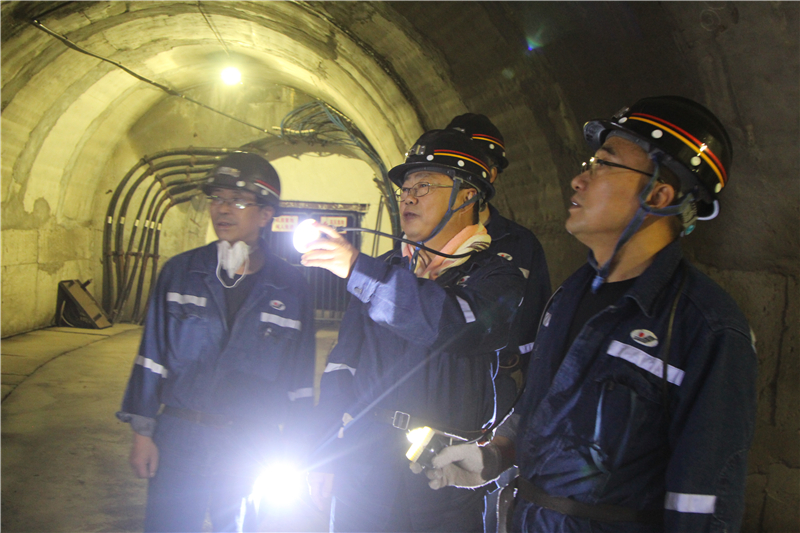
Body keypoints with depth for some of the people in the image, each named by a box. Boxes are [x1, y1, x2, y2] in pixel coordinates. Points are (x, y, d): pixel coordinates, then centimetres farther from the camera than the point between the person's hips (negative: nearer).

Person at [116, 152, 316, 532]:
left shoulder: (291, 287, -2)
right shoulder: (180, 271, 1)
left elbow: (300, 378, 1)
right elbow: (153, 355, 3)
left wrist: (291, 451, 2)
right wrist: (142, 430, 1)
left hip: (250, 447, 0)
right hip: (177, 436, 1)